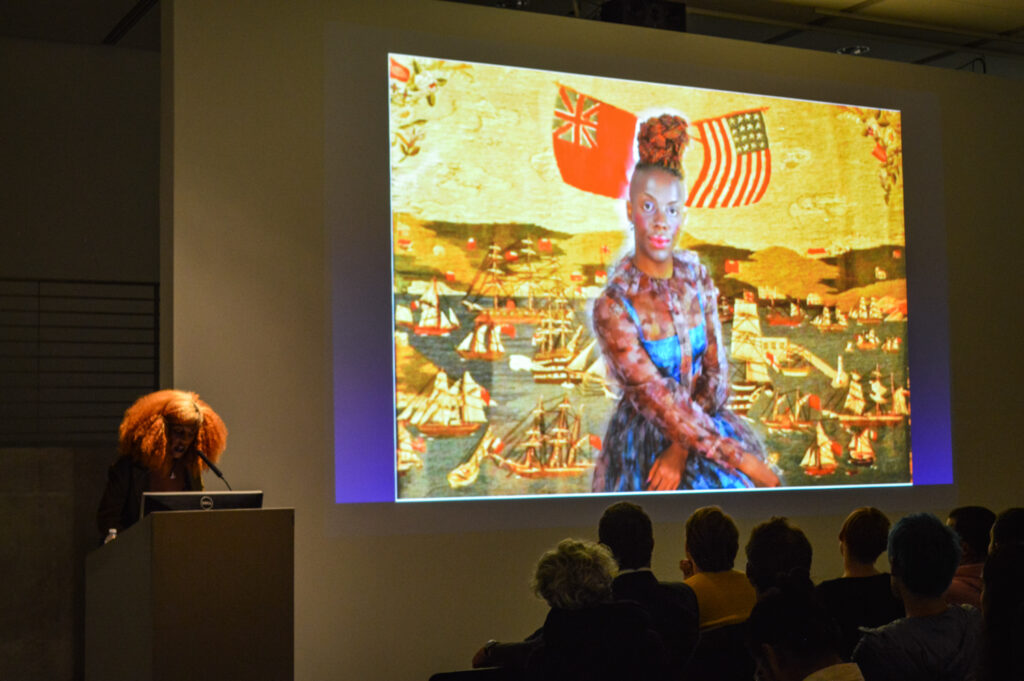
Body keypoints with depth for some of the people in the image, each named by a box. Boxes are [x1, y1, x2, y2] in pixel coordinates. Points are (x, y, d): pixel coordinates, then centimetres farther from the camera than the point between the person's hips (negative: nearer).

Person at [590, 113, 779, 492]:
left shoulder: (697, 277, 0)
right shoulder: (613, 307, -16)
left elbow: (716, 372, 1)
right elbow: (658, 401, -19)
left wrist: (682, 447, -11)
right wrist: (740, 459, -20)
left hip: (701, 426, 4)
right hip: (644, 446, -4)